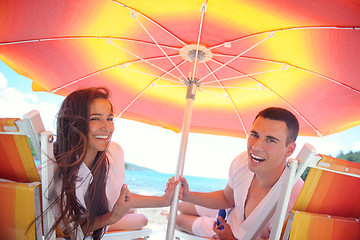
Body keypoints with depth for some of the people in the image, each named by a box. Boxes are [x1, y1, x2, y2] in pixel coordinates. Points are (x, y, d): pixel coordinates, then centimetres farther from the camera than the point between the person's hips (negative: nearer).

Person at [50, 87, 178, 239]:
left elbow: (121, 197, -5)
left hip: (101, 222, 5)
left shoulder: (115, 151, -21)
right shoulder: (53, 172, -37)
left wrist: (163, 201, -6)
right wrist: (113, 217, -39)